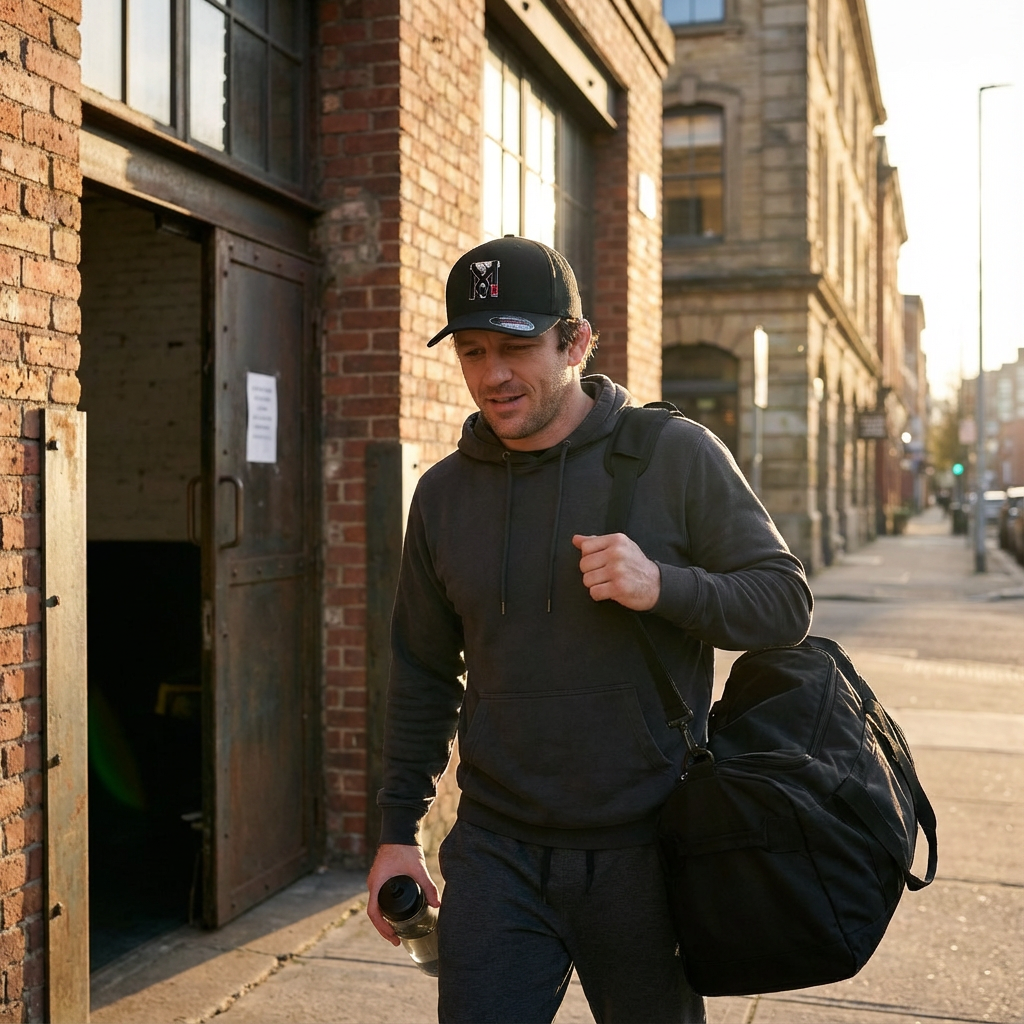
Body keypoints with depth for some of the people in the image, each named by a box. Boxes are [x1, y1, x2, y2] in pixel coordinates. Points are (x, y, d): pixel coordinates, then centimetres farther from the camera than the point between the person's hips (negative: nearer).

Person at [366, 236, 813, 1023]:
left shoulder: (679, 456, -7)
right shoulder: (444, 493, 4)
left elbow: (786, 603, -4)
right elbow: (422, 674, 12)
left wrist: (662, 586, -23)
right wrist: (399, 831, 12)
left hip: (646, 853, -1)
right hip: (498, 855, 2)